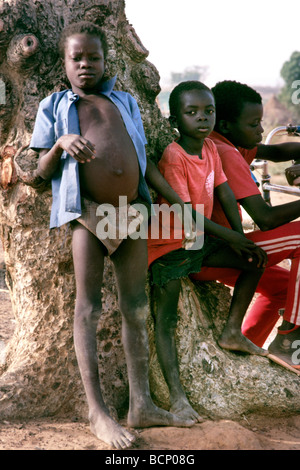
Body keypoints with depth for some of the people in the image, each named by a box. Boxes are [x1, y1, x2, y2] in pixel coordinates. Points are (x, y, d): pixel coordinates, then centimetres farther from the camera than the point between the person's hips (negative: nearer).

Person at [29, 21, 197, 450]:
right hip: (87, 211, -3)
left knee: (136, 308, 4)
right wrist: (62, 144, -17)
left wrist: (180, 201, 13)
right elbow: (43, 170, 5)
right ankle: (97, 411, -1)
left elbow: (143, 158, 20)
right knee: (88, 308, -3)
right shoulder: (54, 107, 10)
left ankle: (142, 405, 9)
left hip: (130, 211, 4)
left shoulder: (126, 103, 19)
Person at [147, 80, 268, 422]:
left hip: (200, 240, 9)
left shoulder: (209, 147, 3)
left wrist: (241, 236, -4)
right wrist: (229, 237, -13)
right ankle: (177, 396, -18)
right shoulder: (173, 156, -21)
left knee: (254, 259, 10)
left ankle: (232, 332, 18)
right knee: (166, 320, -14)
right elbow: (186, 211, -22)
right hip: (168, 243, -8)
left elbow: (224, 192, 6)